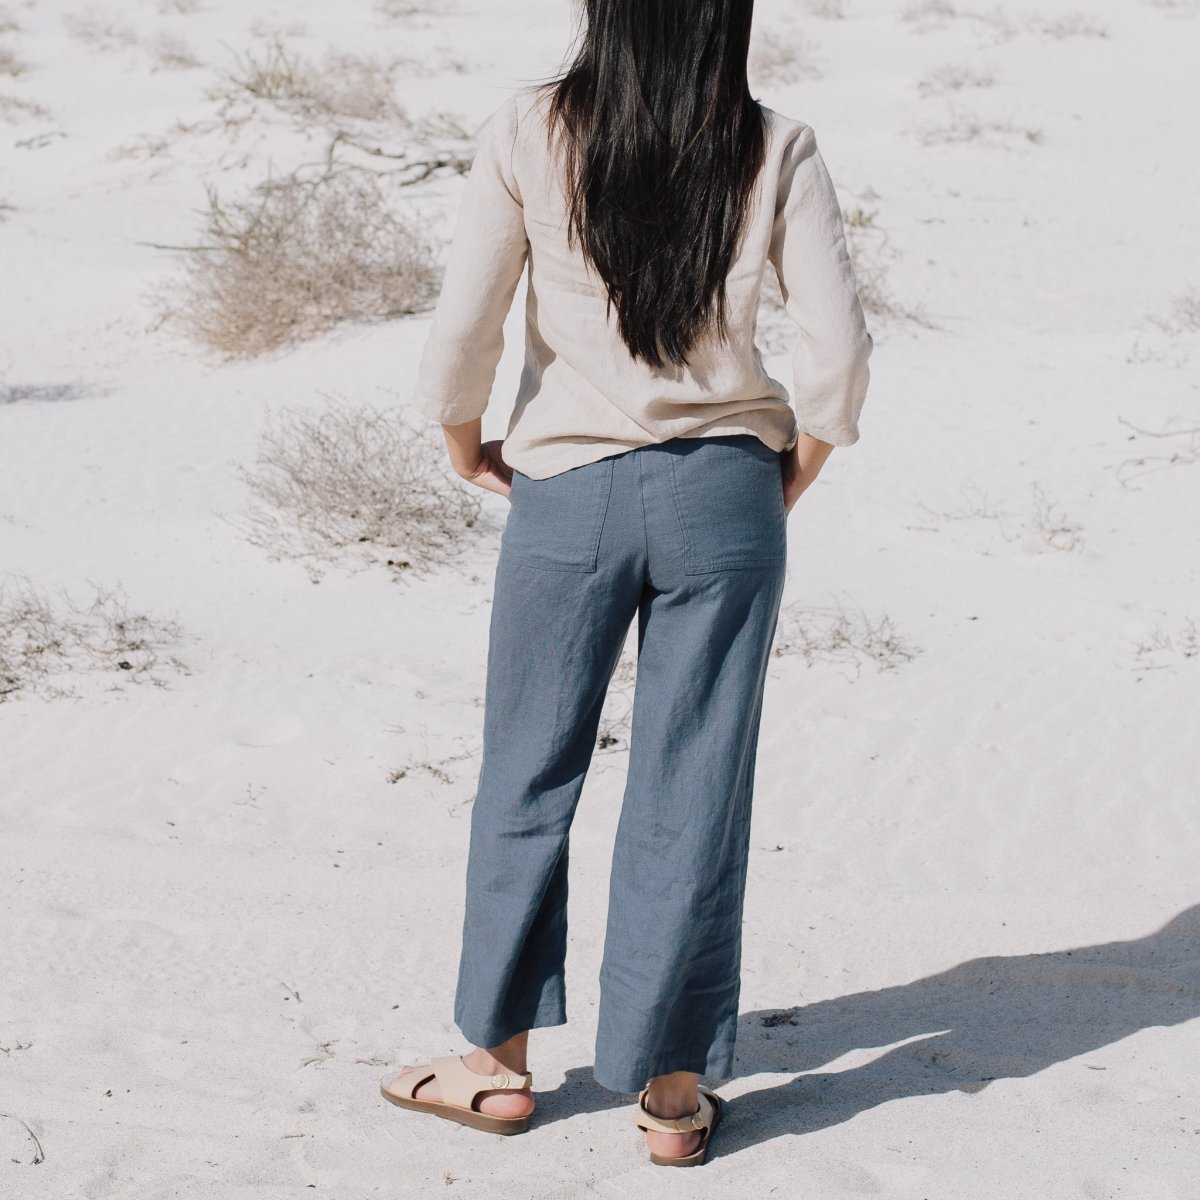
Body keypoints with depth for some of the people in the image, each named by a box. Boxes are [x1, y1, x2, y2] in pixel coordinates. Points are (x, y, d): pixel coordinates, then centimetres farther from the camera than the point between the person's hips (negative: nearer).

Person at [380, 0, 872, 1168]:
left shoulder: (530, 131, -6)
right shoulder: (776, 150, -4)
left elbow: (460, 328, -7)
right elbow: (837, 346, -7)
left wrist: (467, 448, 10)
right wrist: (790, 478, 9)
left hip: (567, 496, 0)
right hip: (722, 498, 1)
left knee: (527, 777, 14)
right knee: (692, 796, 8)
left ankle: (500, 1060, 25)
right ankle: (673, 1090, 16)